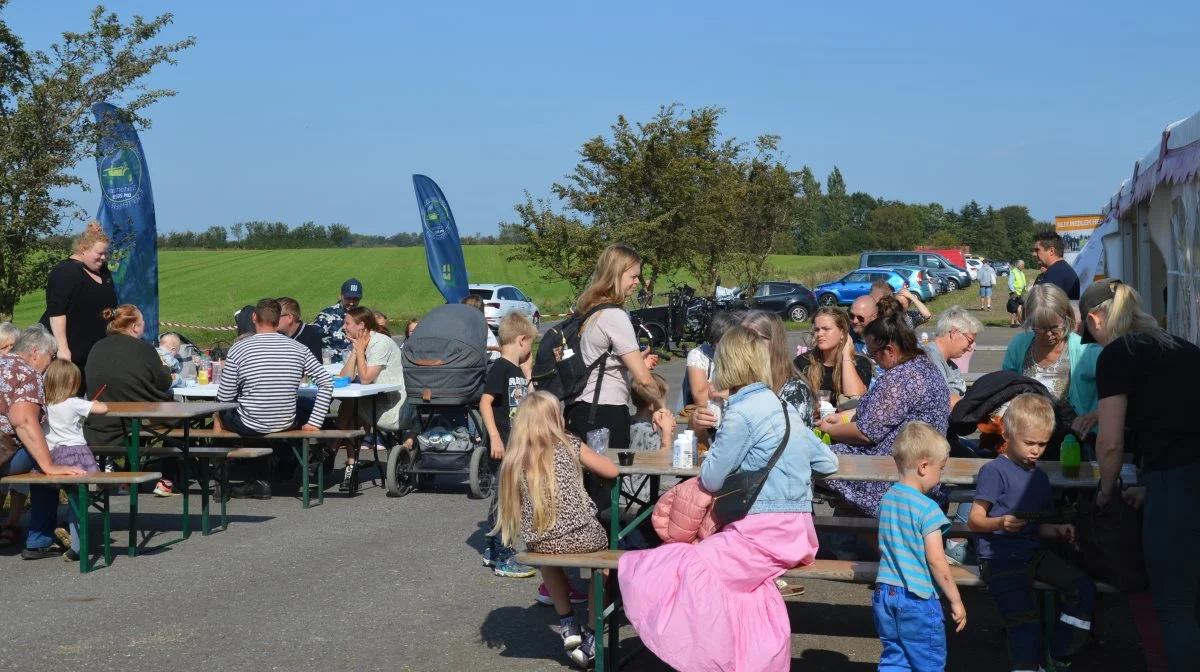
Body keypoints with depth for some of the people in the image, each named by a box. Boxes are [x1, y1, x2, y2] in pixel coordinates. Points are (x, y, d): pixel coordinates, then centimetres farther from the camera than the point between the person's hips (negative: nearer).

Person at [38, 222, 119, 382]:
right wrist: (62, 348, -27)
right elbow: (56, 312, -21)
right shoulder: (66, 272, -14)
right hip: (66, 351, -8)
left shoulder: (103, 271, 11)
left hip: (93, 351, 8)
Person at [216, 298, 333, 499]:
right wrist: (314, 423, 0)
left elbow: (225, 397, -8)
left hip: (249, 426, -1)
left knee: (219, 410, 29)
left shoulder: (238, 349, -10)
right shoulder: (298, 349, -2)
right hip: (287, 423, 2)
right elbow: (326, 382, -4)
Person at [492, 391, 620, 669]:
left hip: (540, 543, 2)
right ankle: (591, 638, 24)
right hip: (583, 537, -2)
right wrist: (585, 459, 26)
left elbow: (512, 506, 6)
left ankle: (568, 625, 33)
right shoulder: (570, 445, 0)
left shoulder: (514, 459, 3)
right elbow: (612, 471, 8)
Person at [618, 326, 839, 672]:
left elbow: (711, 479, -4)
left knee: (692, 570, -14)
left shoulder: (741, 412, -9)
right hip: (797, 531, 9)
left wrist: (716, 448, 17)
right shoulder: (785, 408, 14)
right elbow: (828, 463, 20)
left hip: (763, 533, -9)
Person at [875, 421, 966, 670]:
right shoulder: (928, 508, -17)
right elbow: (936, 561, -18)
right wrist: (956, 601, -9)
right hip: (917, 598, -7)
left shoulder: (887, 499, 6)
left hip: (884, 594, 7)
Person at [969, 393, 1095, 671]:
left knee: (1083, 587, -9)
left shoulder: (1040, 477, 18)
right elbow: (974, 521, -9)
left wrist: (1058, 531, 1)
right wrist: (1001, 523, -29)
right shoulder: (994, 471, -7)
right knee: (1024, 617, -23)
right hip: (1000, 556, -7)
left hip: (1034, 552, 7)